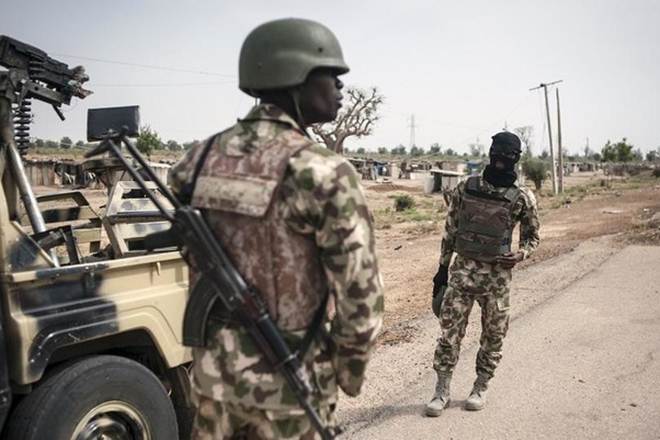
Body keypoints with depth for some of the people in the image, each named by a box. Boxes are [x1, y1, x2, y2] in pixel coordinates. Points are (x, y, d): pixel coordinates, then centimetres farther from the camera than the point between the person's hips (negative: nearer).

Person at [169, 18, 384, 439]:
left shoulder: (202, 158, -2)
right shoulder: (325, 174, -21)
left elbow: (194, 260, 5)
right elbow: (361, 293, -18)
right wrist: (351, 368, 0)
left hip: (213, 366, 6)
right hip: (287, 381, -5)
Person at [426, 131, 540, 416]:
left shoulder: (522, 198, -3)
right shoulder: (466, 188, 1)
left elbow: (532, 236, 9)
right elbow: (450, 230, 7)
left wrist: (521, 254, -13)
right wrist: (442, 269, 6)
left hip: (497, 274, 0)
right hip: (462, 268, 1)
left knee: (493, 334, 10)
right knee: (449, 329, 0)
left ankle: (481, 387, 29)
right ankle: (442, 390, 12)